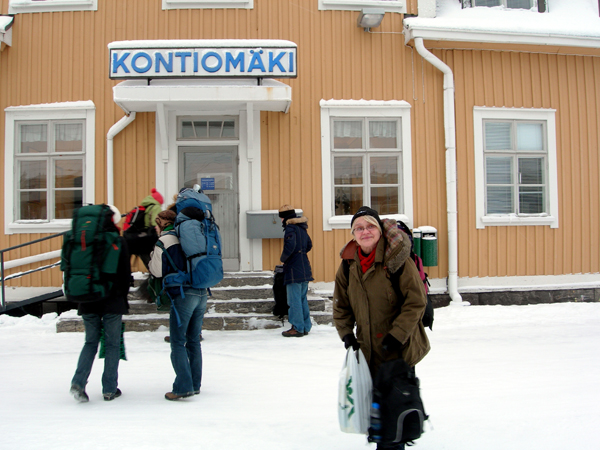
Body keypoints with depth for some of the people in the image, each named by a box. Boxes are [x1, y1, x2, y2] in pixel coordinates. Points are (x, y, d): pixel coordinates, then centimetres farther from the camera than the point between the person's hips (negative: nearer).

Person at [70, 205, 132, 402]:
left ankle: (78, 381, -2)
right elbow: (126, 273, -5)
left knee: (91, 342, 15)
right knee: (112, 344, 6)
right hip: (112, 301, -3)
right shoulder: (118, 241, -6)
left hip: (87, 302, 3)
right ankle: (109, 389, 9)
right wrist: (123, 296, 9)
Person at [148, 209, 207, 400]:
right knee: (193, 340, 13)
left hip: (183, 294, -7)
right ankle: (195, 384, 17)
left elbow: (157, 271, -3)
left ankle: (183, 387, -7)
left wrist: (151, 258, 14)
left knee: (177, 342, -2)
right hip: (201, 292, 7)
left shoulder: (163, 240, -4)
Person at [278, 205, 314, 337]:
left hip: (294, 269, -9)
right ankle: (306, 326, 19)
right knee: (303, 298, 15)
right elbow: (309, 245, 22)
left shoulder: (290, 227, -12)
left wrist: (283, 258, -9)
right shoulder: (302, 227, 14)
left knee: (294, 299, -3)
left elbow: (289, 246, -24)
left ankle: (297, 328, 1)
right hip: (305, 268, 9)